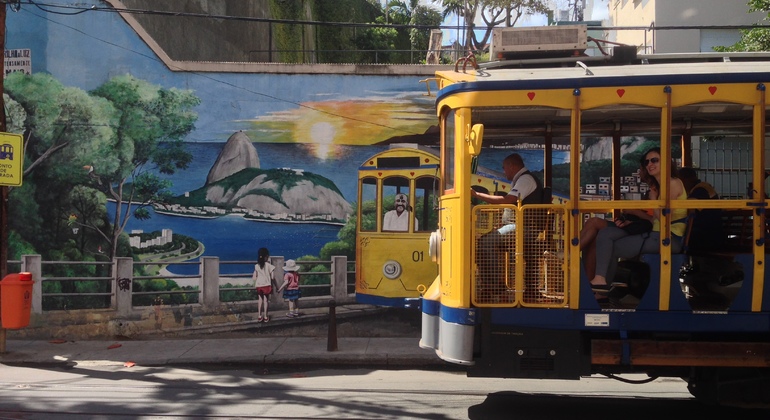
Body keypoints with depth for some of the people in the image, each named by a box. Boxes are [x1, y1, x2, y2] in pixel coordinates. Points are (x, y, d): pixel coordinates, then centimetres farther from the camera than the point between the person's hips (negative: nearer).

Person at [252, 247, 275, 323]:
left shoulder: (256, 266, -3)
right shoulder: (269, 266, -11)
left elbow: (254, 278, -1)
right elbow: (272, 277, -11)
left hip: (258, 285, 3)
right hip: (267, 285, -3)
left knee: (260, 300, 14)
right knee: (265, 300, 7)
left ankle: (259, 316, 16)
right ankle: (265, 317, 12)